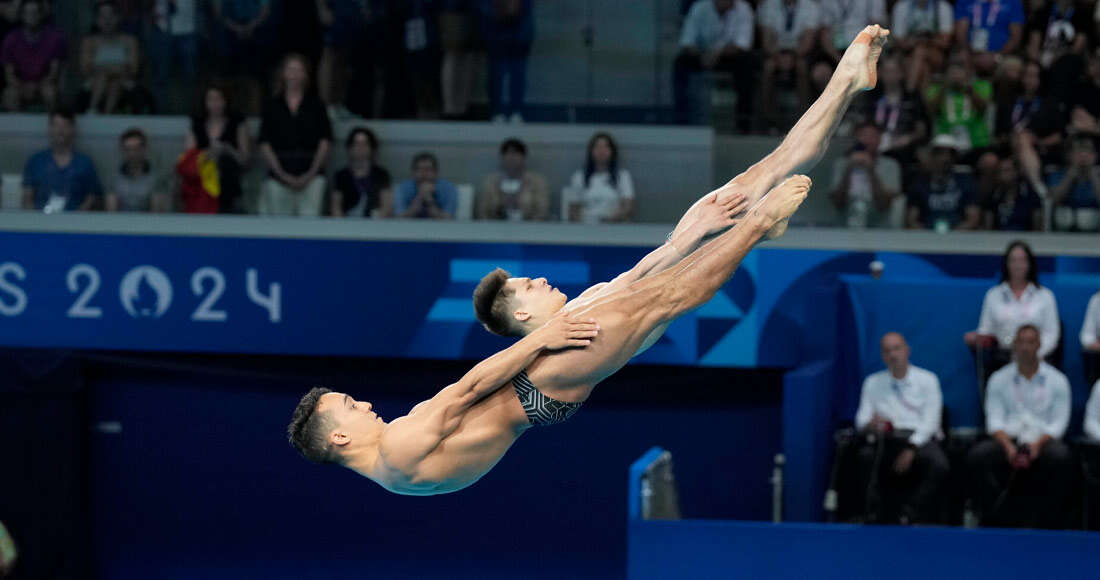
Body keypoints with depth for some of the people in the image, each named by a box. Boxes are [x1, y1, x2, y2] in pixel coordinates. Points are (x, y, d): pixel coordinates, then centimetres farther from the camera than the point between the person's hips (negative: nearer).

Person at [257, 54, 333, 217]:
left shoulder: (316, 105, 8)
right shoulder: (272, 105, 9)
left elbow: (325, 141, 4)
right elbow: (265, 144, 5)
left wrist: (311, 174, -6)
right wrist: (282, 174, -5)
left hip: (311, 177, -1)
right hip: (279, 177, 1)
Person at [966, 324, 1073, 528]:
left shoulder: (1057, 380, 11)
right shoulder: (999, 379, 14)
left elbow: (1059, 422, 3)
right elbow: (994, 420, 4)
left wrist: (1038, 444, -17)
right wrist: (1008, 447, -16)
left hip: (1043, 440, -1)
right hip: (1008, 440, 1)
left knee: (1061, 457, -37)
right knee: (976, 456, -30)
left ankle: (1044, 522, -26)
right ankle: (1000, 519, -25)